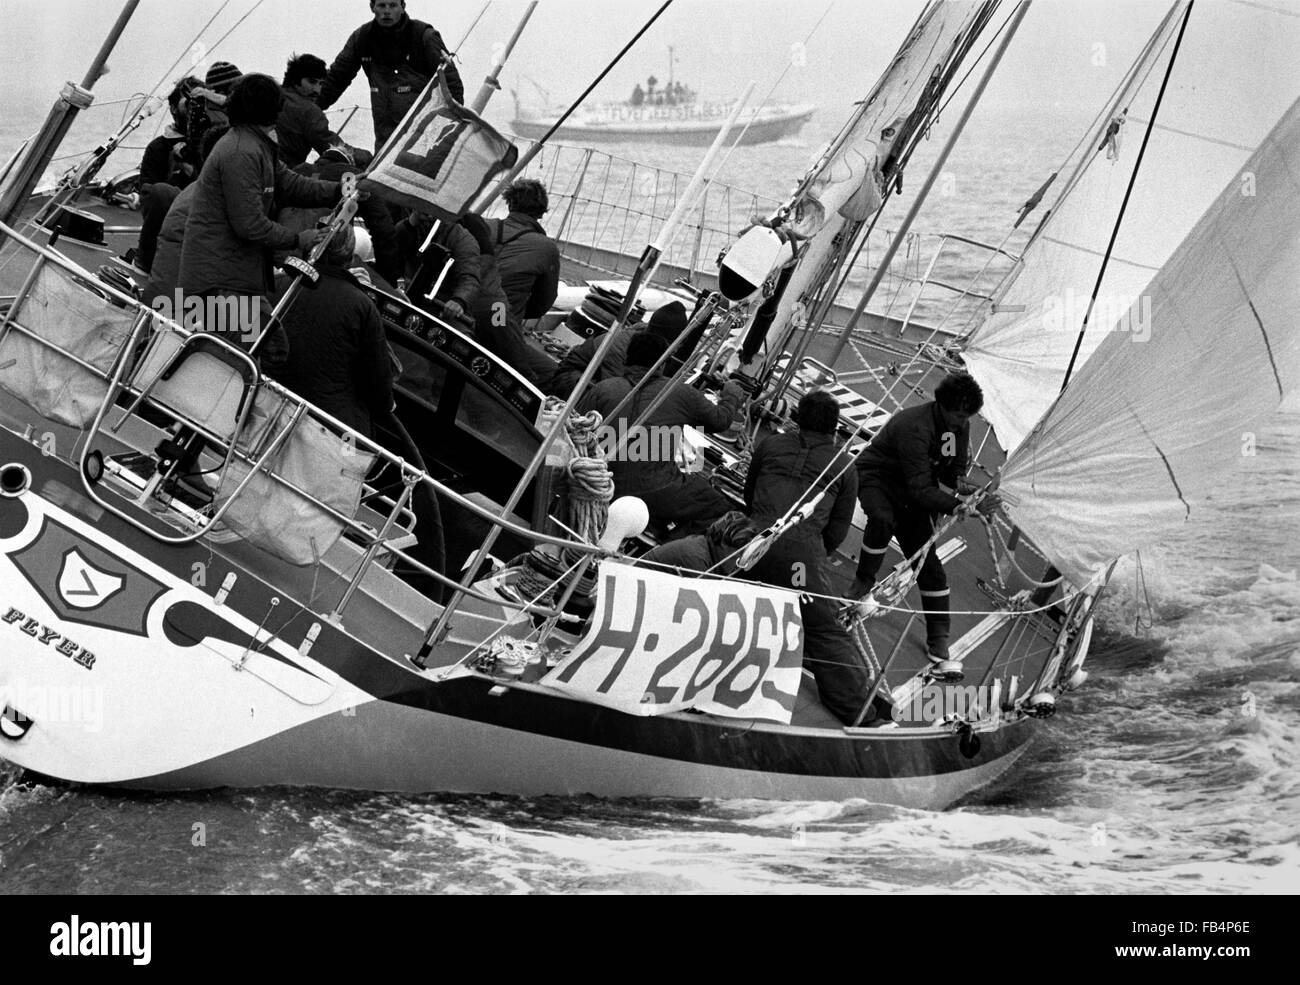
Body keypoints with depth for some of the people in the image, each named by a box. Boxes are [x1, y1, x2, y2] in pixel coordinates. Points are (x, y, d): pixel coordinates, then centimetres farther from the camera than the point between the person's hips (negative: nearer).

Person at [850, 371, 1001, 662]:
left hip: (910, 488, 6)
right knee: (883, 519, -39)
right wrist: (963, 506, -43)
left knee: (925, 556, -3)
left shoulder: (959, 426, -10)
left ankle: (938, 636, 2)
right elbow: (920, 489, -38)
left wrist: (958, 481, -19)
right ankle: (864, 581, -15)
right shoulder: (915, 427, -35)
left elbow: (954, 465, 6)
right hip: (875, 476, -6)